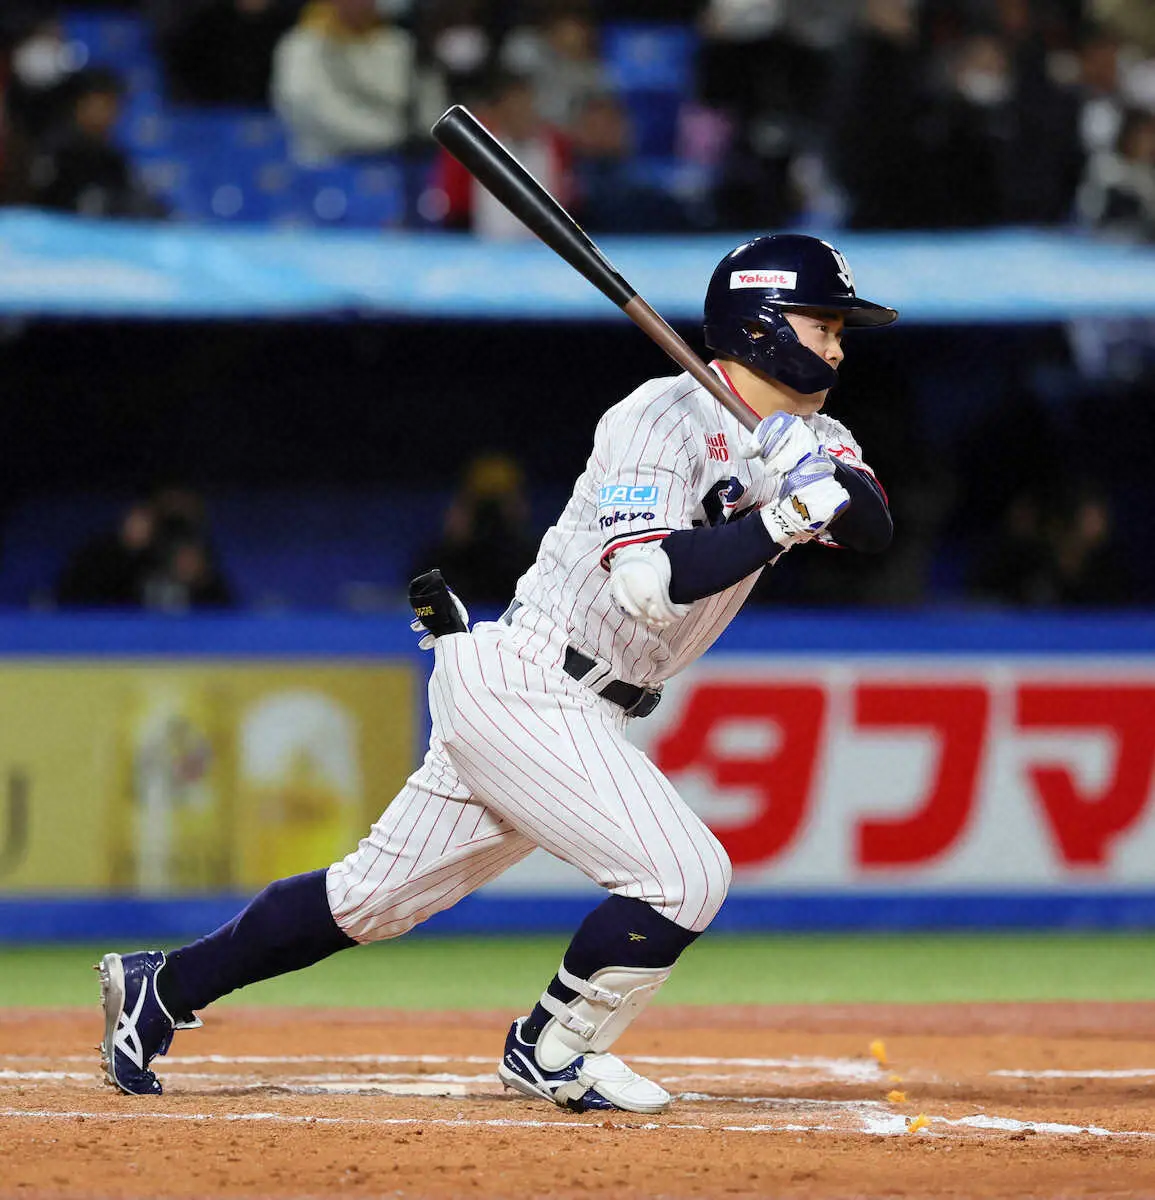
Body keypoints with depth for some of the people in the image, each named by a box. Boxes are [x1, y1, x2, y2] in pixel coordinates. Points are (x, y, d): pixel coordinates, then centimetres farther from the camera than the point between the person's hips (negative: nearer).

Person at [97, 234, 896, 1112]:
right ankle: (552, 1054, 4)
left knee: (377, 894, 13)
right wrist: (786, 514, -29)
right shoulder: (667, 418, -17)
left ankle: (163, 984, 23)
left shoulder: (803, 437, 10)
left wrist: (826, 474, -21)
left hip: (574, 709, 9)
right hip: (522, 686, -9)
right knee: (684, 875, -16)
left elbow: (875, 528, -3)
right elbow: (650, 585, -27)